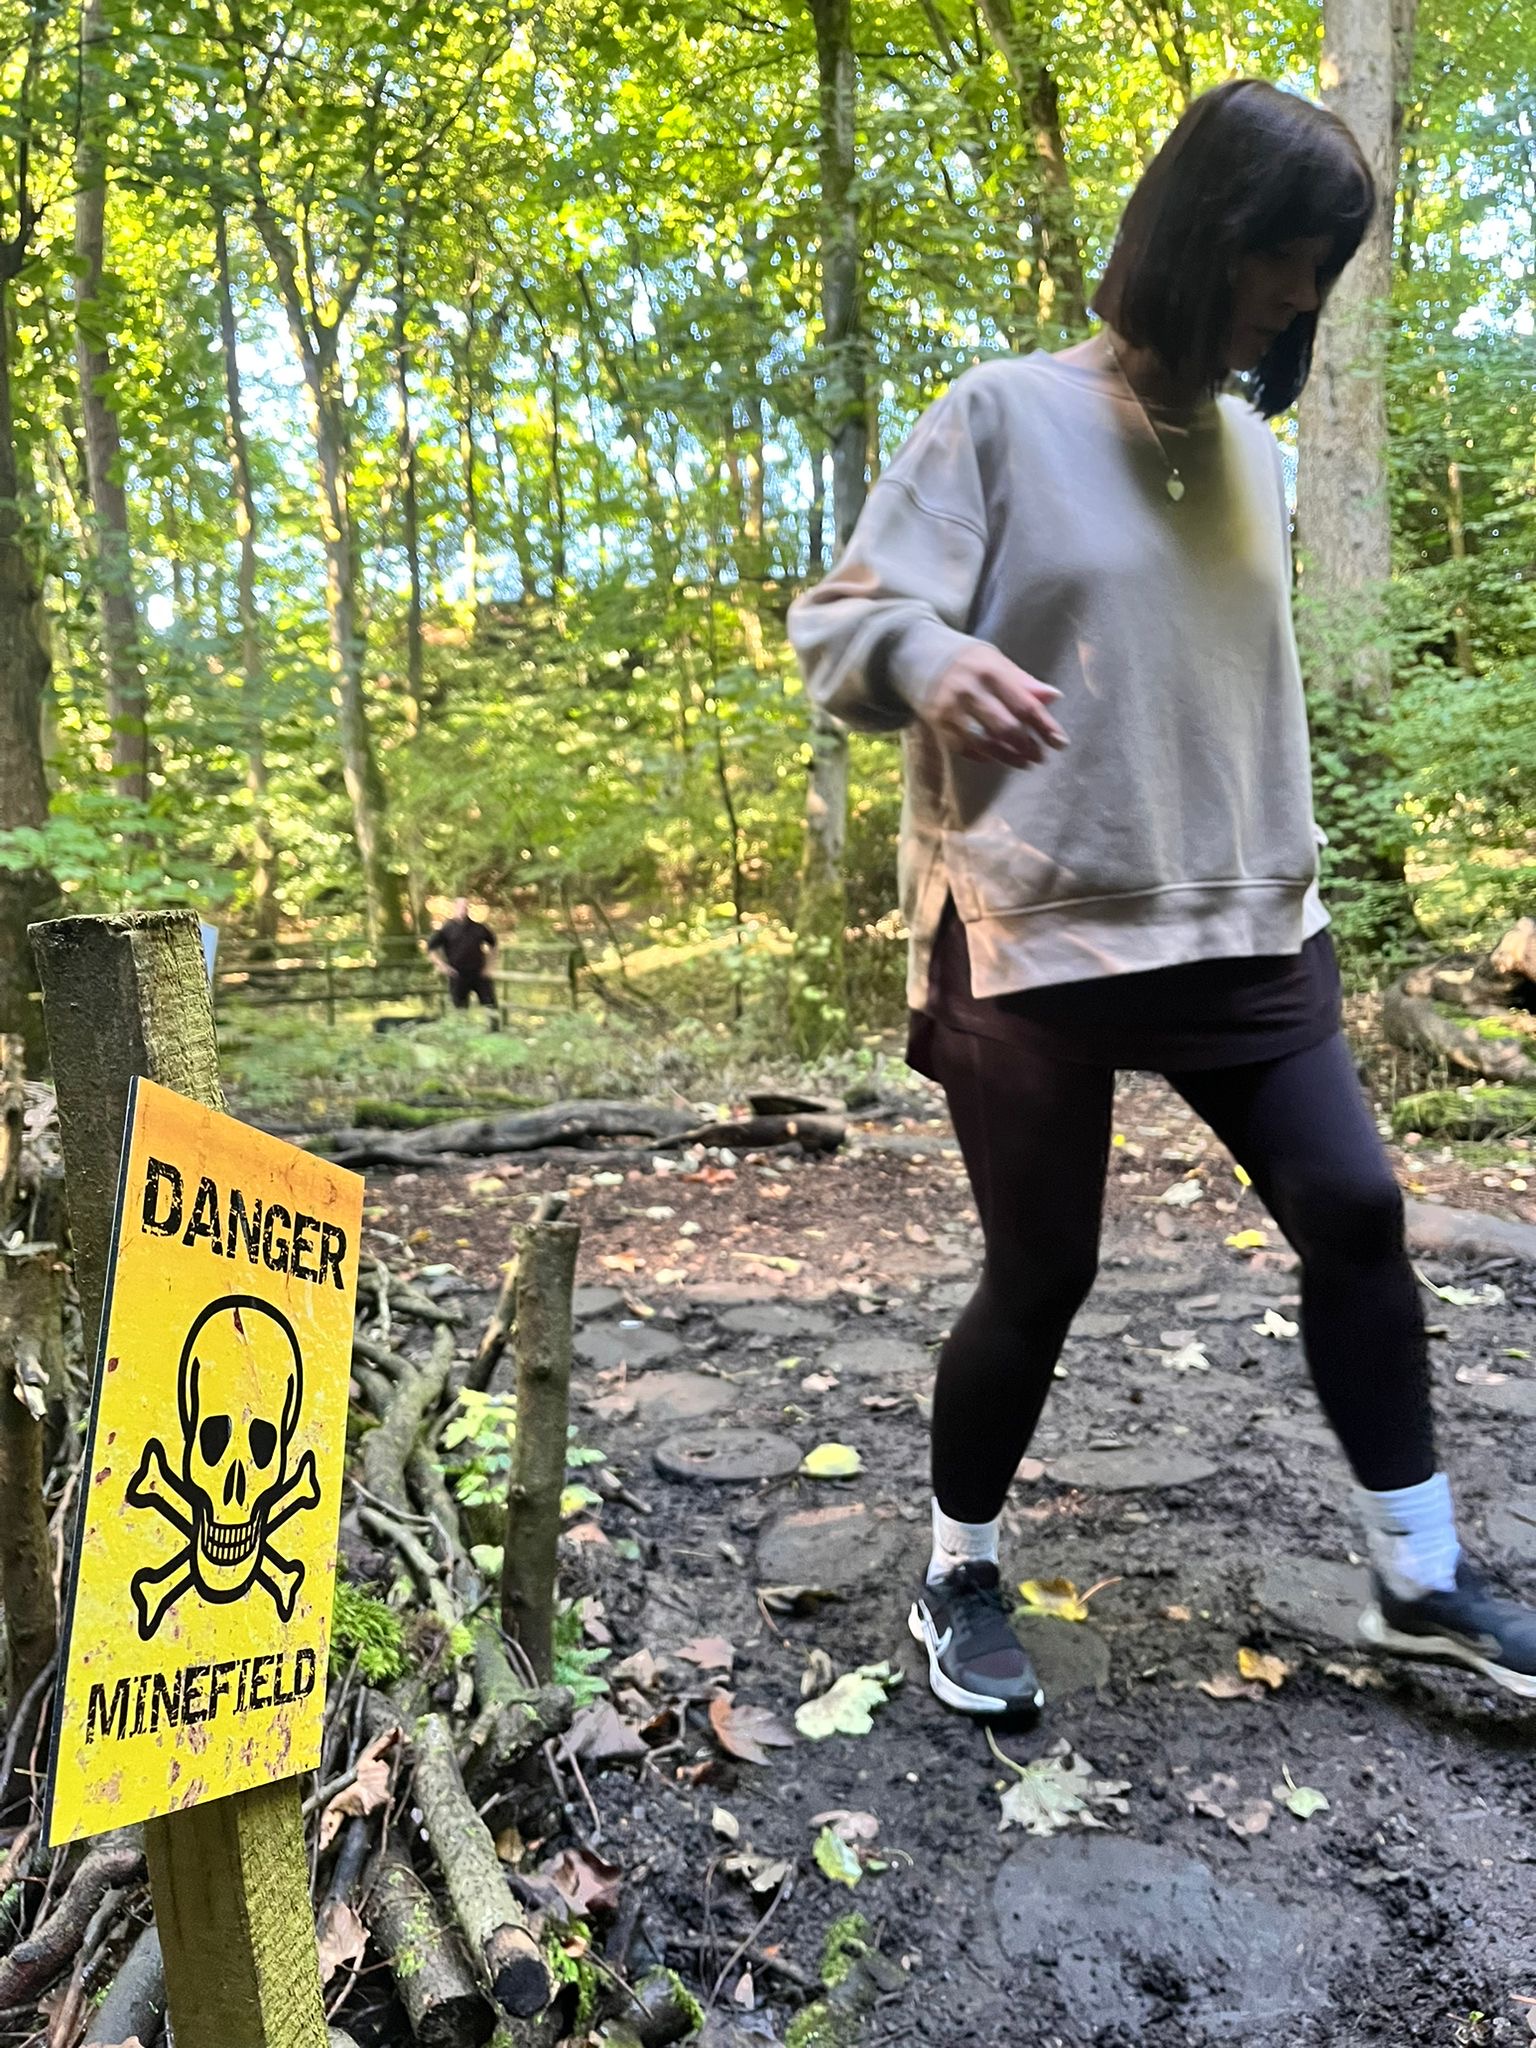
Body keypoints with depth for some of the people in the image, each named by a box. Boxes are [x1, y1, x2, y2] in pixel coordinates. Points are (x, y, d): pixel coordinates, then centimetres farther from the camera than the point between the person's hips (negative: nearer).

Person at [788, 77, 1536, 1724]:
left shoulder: (1249, 448, 15)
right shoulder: (1006, 414, -4)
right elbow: (835, 626, -9)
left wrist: (1284, 878, 20)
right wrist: (936, 661, -32)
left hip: (1242, 932, 6)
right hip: (1035, 938, -6)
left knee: (1355, 1209, 1)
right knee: (1040, 1274, 1)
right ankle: (959, 1574, 27)